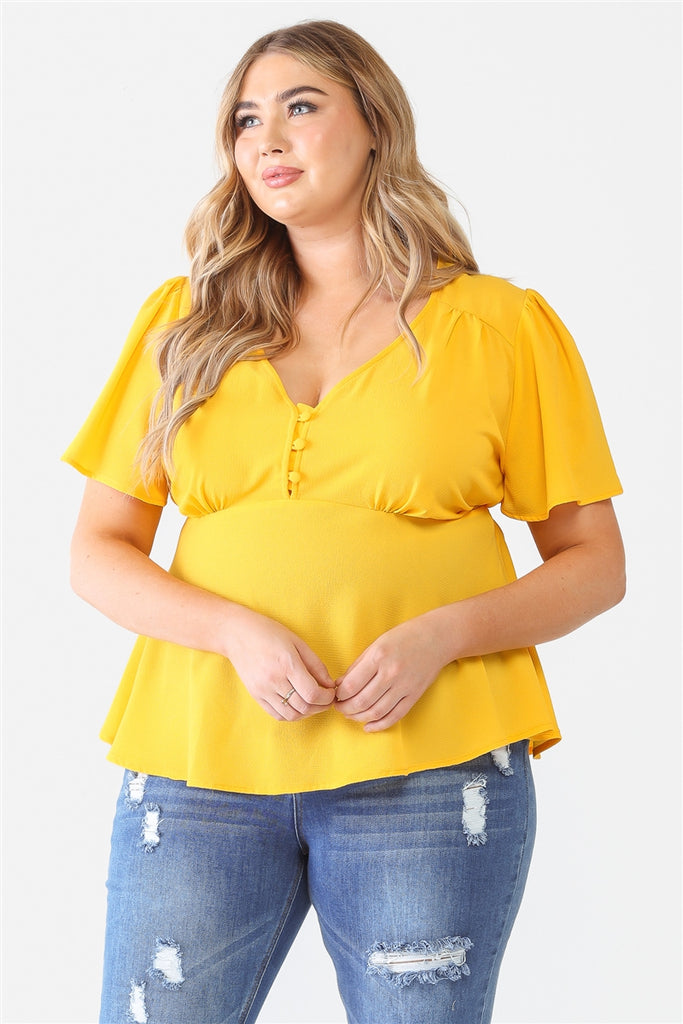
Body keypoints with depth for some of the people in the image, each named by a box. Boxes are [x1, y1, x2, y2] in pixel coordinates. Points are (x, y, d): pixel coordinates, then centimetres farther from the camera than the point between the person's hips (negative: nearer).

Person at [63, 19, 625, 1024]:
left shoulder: (503, 326, 6)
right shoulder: (185, 320, 11)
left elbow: (593, 563, 6)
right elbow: (98, 552, 9)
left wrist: (439, 635, -12)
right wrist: (237, 632, -10)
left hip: (426, 768, -1)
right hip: (200, 760, 2)